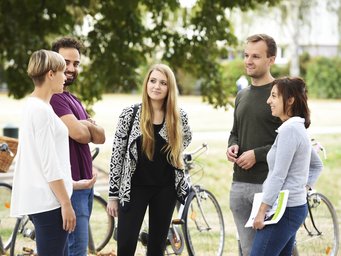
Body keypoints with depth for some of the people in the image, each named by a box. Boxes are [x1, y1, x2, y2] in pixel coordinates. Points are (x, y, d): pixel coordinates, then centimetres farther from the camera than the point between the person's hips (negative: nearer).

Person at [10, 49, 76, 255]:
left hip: (42, 199, 10)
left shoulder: (34, 106, 15)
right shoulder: (42, 110, -16)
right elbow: (50, 165, -18)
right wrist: (66, 204, -16)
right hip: (48, 200, -10)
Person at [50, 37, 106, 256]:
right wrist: (90, 125, 0)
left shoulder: (73, 100, 19)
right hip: (70, 186, -10)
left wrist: (86, 124, -10)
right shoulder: (54, 97, -14)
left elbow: (100, 137, 11)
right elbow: (79, 133, -22)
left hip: (85, 183, 10)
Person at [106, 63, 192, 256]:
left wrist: (173, 152, 6)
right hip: (135, 188, -2)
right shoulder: (129, 114, -7)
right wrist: (113, 195, -4)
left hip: (165, 189, 2)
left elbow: (186, 138, 23)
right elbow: (117, 155, -4)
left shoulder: (179, 117, -2)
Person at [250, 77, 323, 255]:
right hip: (297, 206, 10)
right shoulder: (299, 128, 15)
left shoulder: (288, 129, -16)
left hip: (285, 210, -10)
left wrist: (261, 212, -18)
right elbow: (317, 165, 27)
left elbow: (278, 176, -19)